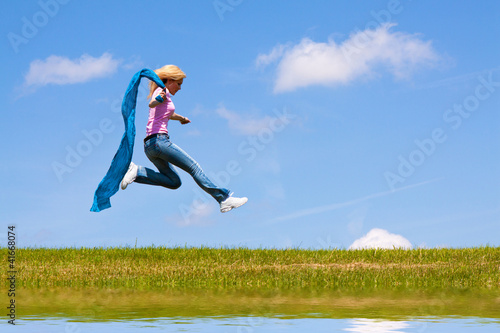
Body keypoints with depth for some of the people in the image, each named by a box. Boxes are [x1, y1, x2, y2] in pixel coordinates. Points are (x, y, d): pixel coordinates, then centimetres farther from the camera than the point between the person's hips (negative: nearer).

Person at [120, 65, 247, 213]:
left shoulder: (161, 93, 25)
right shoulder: (163, 91, -4)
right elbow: (152, 104, -27)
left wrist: (180, 118, 61)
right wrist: (159, 99, -48)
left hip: (149, 145, 10)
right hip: (159, 139, -10)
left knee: (174, 182, 7)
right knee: (194, 168, -7)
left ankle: (137, 172, -2)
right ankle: (224, 198, -6)